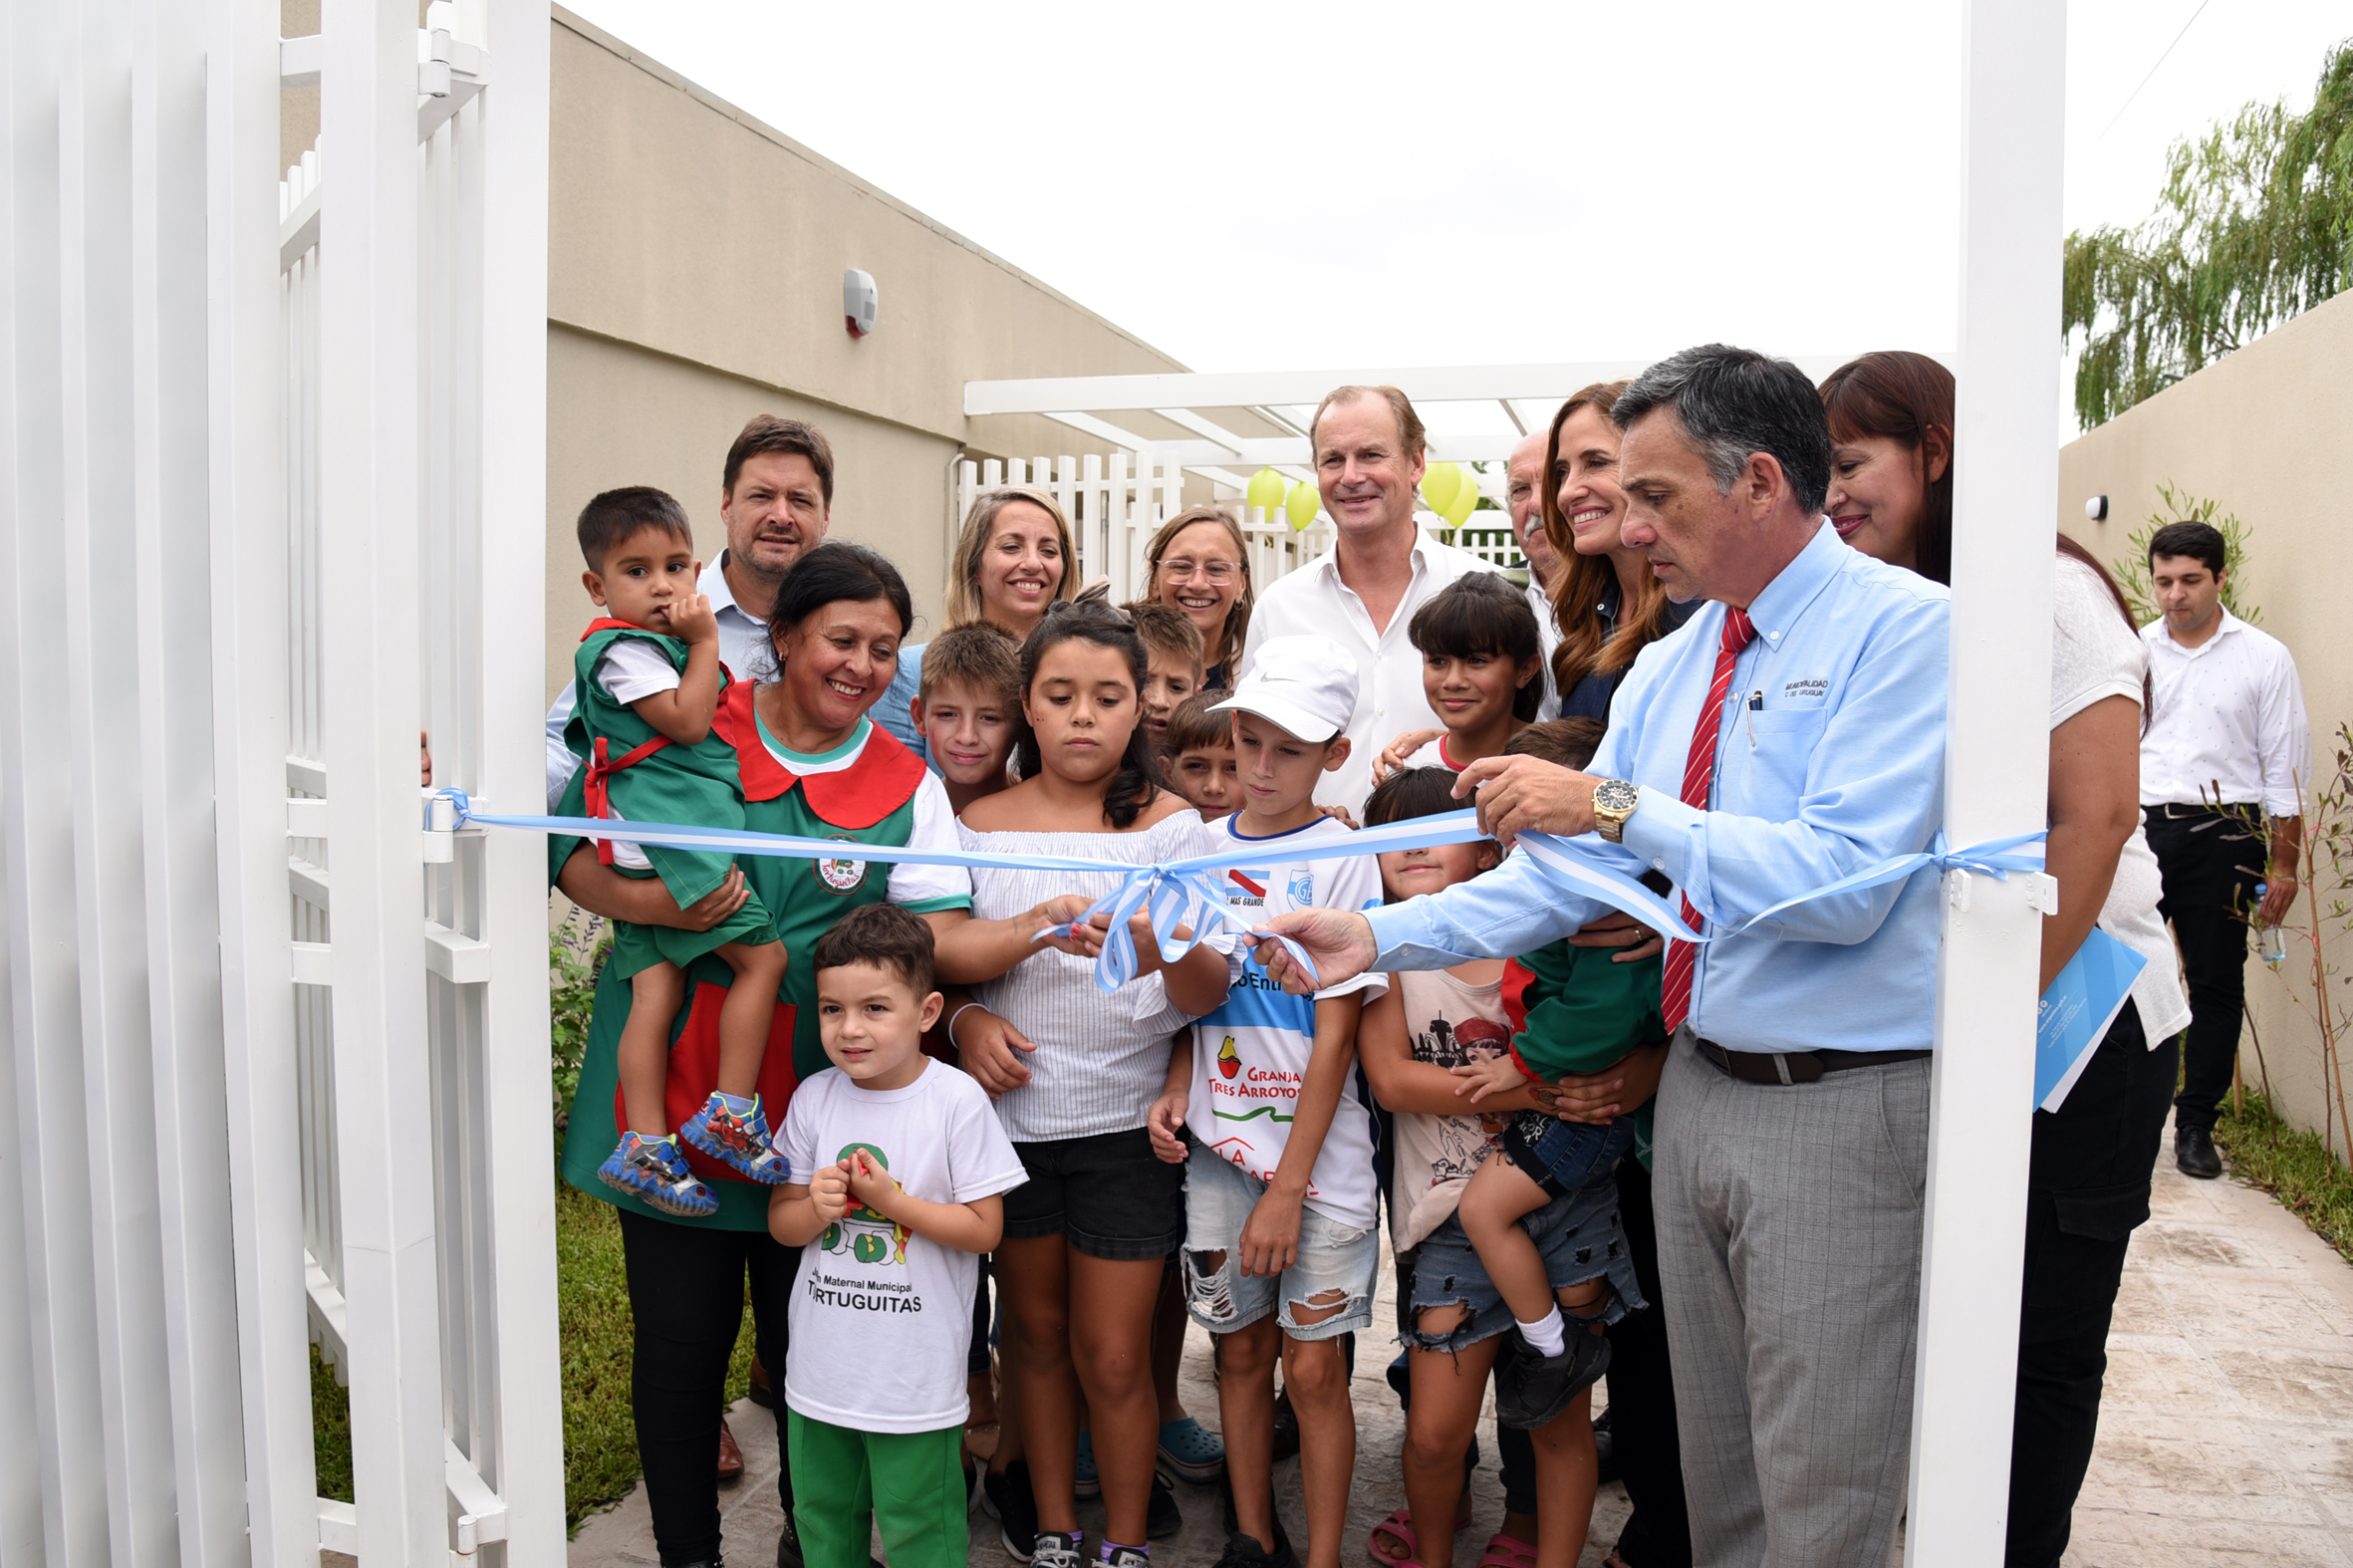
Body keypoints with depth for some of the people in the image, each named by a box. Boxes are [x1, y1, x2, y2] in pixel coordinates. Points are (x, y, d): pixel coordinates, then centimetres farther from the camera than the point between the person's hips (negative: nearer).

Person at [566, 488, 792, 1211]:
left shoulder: (660, 643, 22)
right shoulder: (624, 649, -9)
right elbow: (687, 722, -15)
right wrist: (706, 642, -9)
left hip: (648, 856, 9)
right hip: (674, 834, -9)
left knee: (656, 989, 4)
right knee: (764, 956, -8)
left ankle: (646, 1145, 4)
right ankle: (729, 1114, -3)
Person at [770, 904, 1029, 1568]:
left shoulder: (957, 1100, -14)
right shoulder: (814, 1098, -2)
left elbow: (984, 1229, -12)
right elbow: (780, 1221, 4)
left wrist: (892, 1201, -21)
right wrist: (818, 1208, -17)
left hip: (916, 1375, -4)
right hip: (822, 1364, 4)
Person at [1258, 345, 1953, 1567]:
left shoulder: (1902, 629, -13)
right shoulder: (1668, 668, 10)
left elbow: (1844, 882, -24)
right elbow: (1574, 872, 7)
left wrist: (1620, 806, -24)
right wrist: (1378, 938, -3)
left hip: (1842, 1109, -7)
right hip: (1698, 1087, 7)